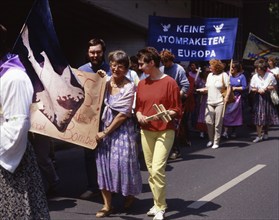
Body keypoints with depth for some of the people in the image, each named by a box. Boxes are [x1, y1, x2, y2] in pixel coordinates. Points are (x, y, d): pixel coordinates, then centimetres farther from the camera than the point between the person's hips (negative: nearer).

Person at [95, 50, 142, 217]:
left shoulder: (129, 86, -11)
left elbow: (124, 114, -13)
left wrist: (106, 132, -11)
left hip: (122, 129, -4)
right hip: (105, 125, 5)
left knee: (123, 161, 0)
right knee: (104, 162, 3)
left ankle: (130, 195, 29)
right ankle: (107, 204, 11)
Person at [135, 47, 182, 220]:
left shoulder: (169, 82, -8)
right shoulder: (142, 84, 10)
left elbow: (177, 110, -6)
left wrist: (166, 114, -24)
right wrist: (139, 115, -5)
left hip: (165, 131, -6)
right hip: (146, 131, 6)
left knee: (157, 170, -13)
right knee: (151, 170, 9)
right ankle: (158, 203, 23)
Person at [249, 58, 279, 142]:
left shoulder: (270, 75, -4)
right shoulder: (254, 77, 0)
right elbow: (251, 88, 4)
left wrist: (267, 88, -14)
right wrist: (258, 90, -14)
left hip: (268, 97, 0)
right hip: (258, 98, 0)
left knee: (267, 116, 10)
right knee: (258, 117, -5)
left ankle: (266, 133, 29)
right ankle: (259, 135, 0)